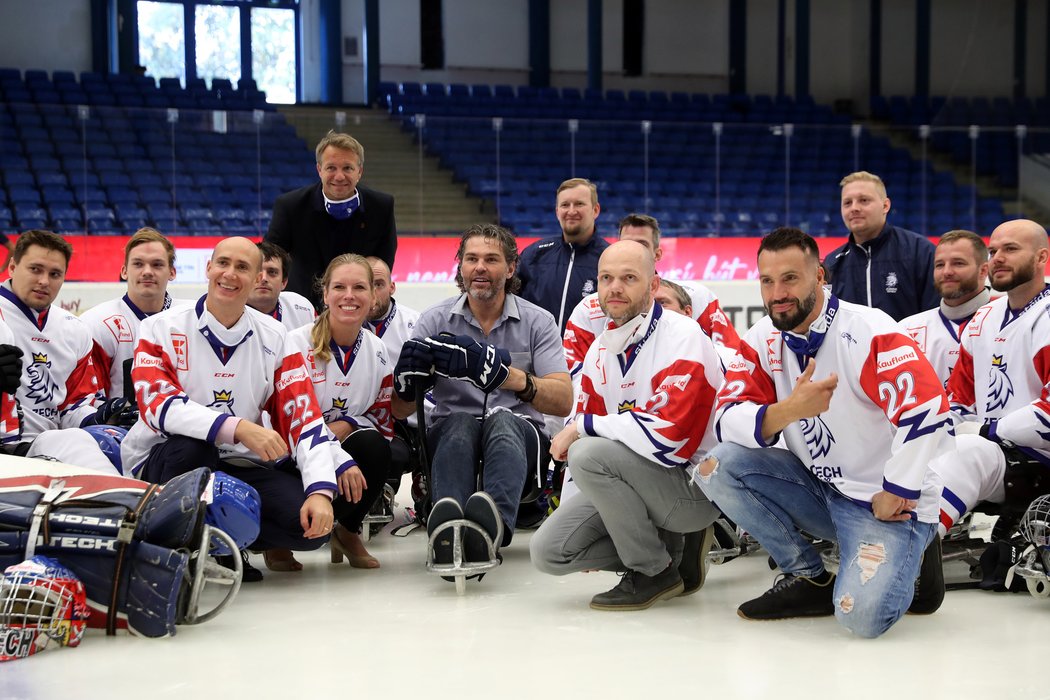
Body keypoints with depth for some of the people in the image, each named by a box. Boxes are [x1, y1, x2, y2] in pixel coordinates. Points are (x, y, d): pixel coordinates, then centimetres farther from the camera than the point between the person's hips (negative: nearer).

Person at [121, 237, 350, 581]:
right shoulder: (161, 328, -6)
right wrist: (237, 428, -37)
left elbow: (305, 417, -5)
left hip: (239, 465, 3)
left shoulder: (273, 337, 2)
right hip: (161, 462, -2)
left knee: (311, 522, -22)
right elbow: (159, 406, -22)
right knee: (193, 446, -38)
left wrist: (320, 490, -21)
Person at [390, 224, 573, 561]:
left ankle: (494, 520, -65)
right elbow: (400, 410, 2)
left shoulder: (537, 321, 3)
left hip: (520, 434, -1)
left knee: (503, 421, -35)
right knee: (459, 423, -34)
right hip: (451, 435, 1)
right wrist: (410, 379, -22)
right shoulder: (435, 320, 6)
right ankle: (447, 526, -63)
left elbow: (563, 402, -10)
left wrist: (513, 377, -28)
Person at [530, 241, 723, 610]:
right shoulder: (600, 350, 9)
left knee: (590, 454, -29)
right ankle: (672, 547, 8)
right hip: (636, 481, 8)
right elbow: (587, 423, 16)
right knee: (548, 551, -5)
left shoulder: (683, 337, -17)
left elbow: (667, 432, -28)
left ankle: (656, 572, -11)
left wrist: (583, 427, -17)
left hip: (696, 485, -8)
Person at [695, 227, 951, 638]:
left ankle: (908, 553, 9)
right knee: (717, 466, -15)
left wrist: (894, 494, -19)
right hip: (817, 489, 6)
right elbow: (728, 421, -10)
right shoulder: (762, 340, 0)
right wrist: (788, 410, -30)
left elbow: (926, 409, -28)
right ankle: (810, 579, 1)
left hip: (886, 502, -6)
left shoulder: (869, 333, -19)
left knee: (863, 615, -28)